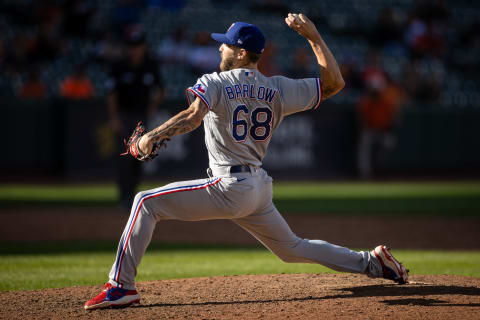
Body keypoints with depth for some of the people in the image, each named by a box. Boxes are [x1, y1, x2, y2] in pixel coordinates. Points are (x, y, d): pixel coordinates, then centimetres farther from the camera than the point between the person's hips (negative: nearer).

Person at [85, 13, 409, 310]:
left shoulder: (215, 83, -5)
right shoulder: (278, 89, 9)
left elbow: (193, 117, -24)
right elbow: (334, 82, 11)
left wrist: (152, 136, -20)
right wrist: (313, 36, 12)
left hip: (229, 187, -7)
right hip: (261, 188, 7)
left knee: (147, 202, -4)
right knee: (292, 248, 25)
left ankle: (122, 285, -12)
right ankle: (371, 262, 18)